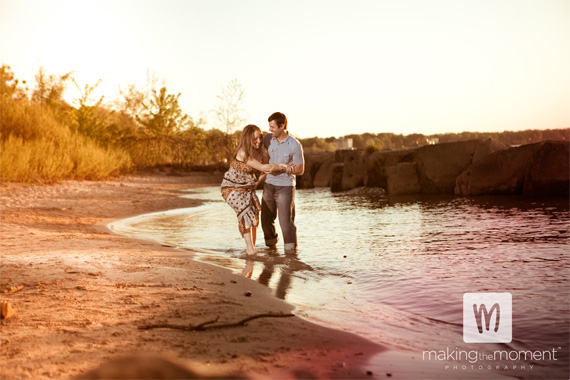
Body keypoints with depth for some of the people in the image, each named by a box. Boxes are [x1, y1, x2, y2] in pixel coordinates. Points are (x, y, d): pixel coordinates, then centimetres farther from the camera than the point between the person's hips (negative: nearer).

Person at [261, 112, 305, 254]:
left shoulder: (295, 145, -13)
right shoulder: (268, 139, 1)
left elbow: (300, 170, -8)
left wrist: (283, 168, -21)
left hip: (285, 187, -5)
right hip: (269, 185, 5)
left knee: (286, 221, -8)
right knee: (266, 220, 11)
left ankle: (291, 250, 4)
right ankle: (271, 246, 30)